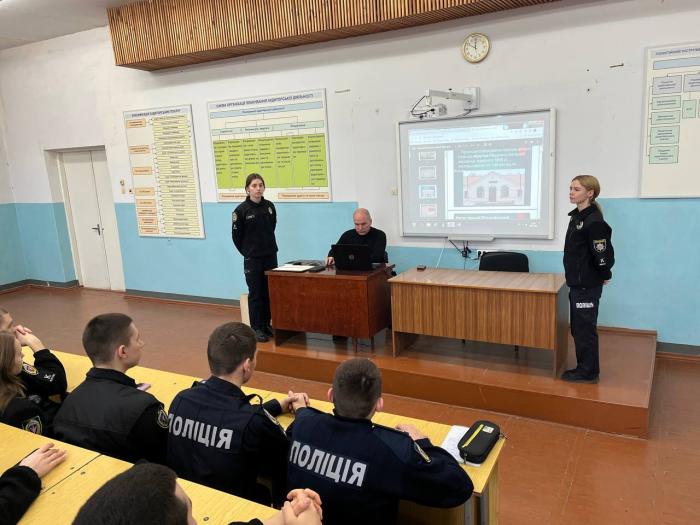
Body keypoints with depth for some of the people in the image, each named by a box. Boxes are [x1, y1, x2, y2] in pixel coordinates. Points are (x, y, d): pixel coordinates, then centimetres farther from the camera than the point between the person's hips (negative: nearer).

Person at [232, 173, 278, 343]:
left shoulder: (270, 206, 1)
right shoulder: (241, 209, -11)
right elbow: (236, 236, -3)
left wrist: (268, 246, 13)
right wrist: (247, 252, 2)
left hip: (271, 255, 4)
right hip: (252, 258, -4)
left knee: (269, 292, 10)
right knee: (256, 294, 3)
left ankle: (267, 324, 24)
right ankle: (256, 328, 14)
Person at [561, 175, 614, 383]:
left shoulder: (594, 221, -20)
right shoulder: (576, 216, 9)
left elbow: (603, 254, -20)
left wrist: (604, 276, -5)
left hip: (588, 286, -9)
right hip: (577, 283, 9)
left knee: (585, 328, 1)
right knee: (578, 327, 16)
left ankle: (588, 372, 13)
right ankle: (584, 367, 28)